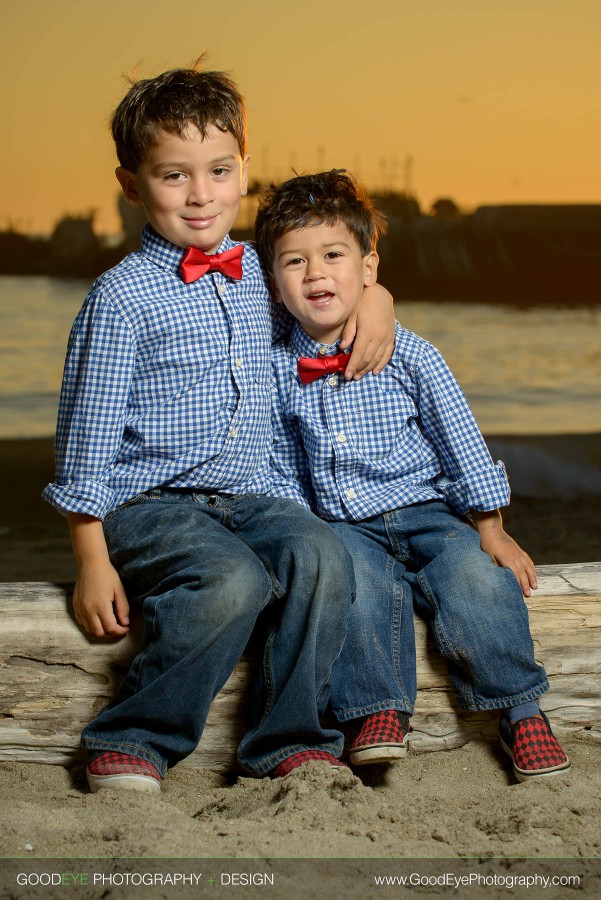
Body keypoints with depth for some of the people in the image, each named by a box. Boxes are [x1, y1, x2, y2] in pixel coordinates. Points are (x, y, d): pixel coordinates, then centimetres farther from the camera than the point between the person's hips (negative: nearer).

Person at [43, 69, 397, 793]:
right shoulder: (121, 296, -7)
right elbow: (87, 433, -6)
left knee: (321, 555, -24)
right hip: (148, 507, -5)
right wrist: (92, 561, -9)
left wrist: (373, 296, 13)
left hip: (248, 497, 5)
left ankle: (291, 740, -13)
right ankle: (134, 742, -15)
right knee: (232, 579, -32)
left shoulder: (252, 266, 11)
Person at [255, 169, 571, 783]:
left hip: (427, 511, -1)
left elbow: (462, 441, 2)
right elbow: (285, 472, 11)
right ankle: (380, 710, -20)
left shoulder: (408, 356, -4)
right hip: (343, 526, 1)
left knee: (476, 580, -27)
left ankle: (521, 711, -9)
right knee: (360, 583, -32)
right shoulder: (277, 370, 1)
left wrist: (490, 529, 0)